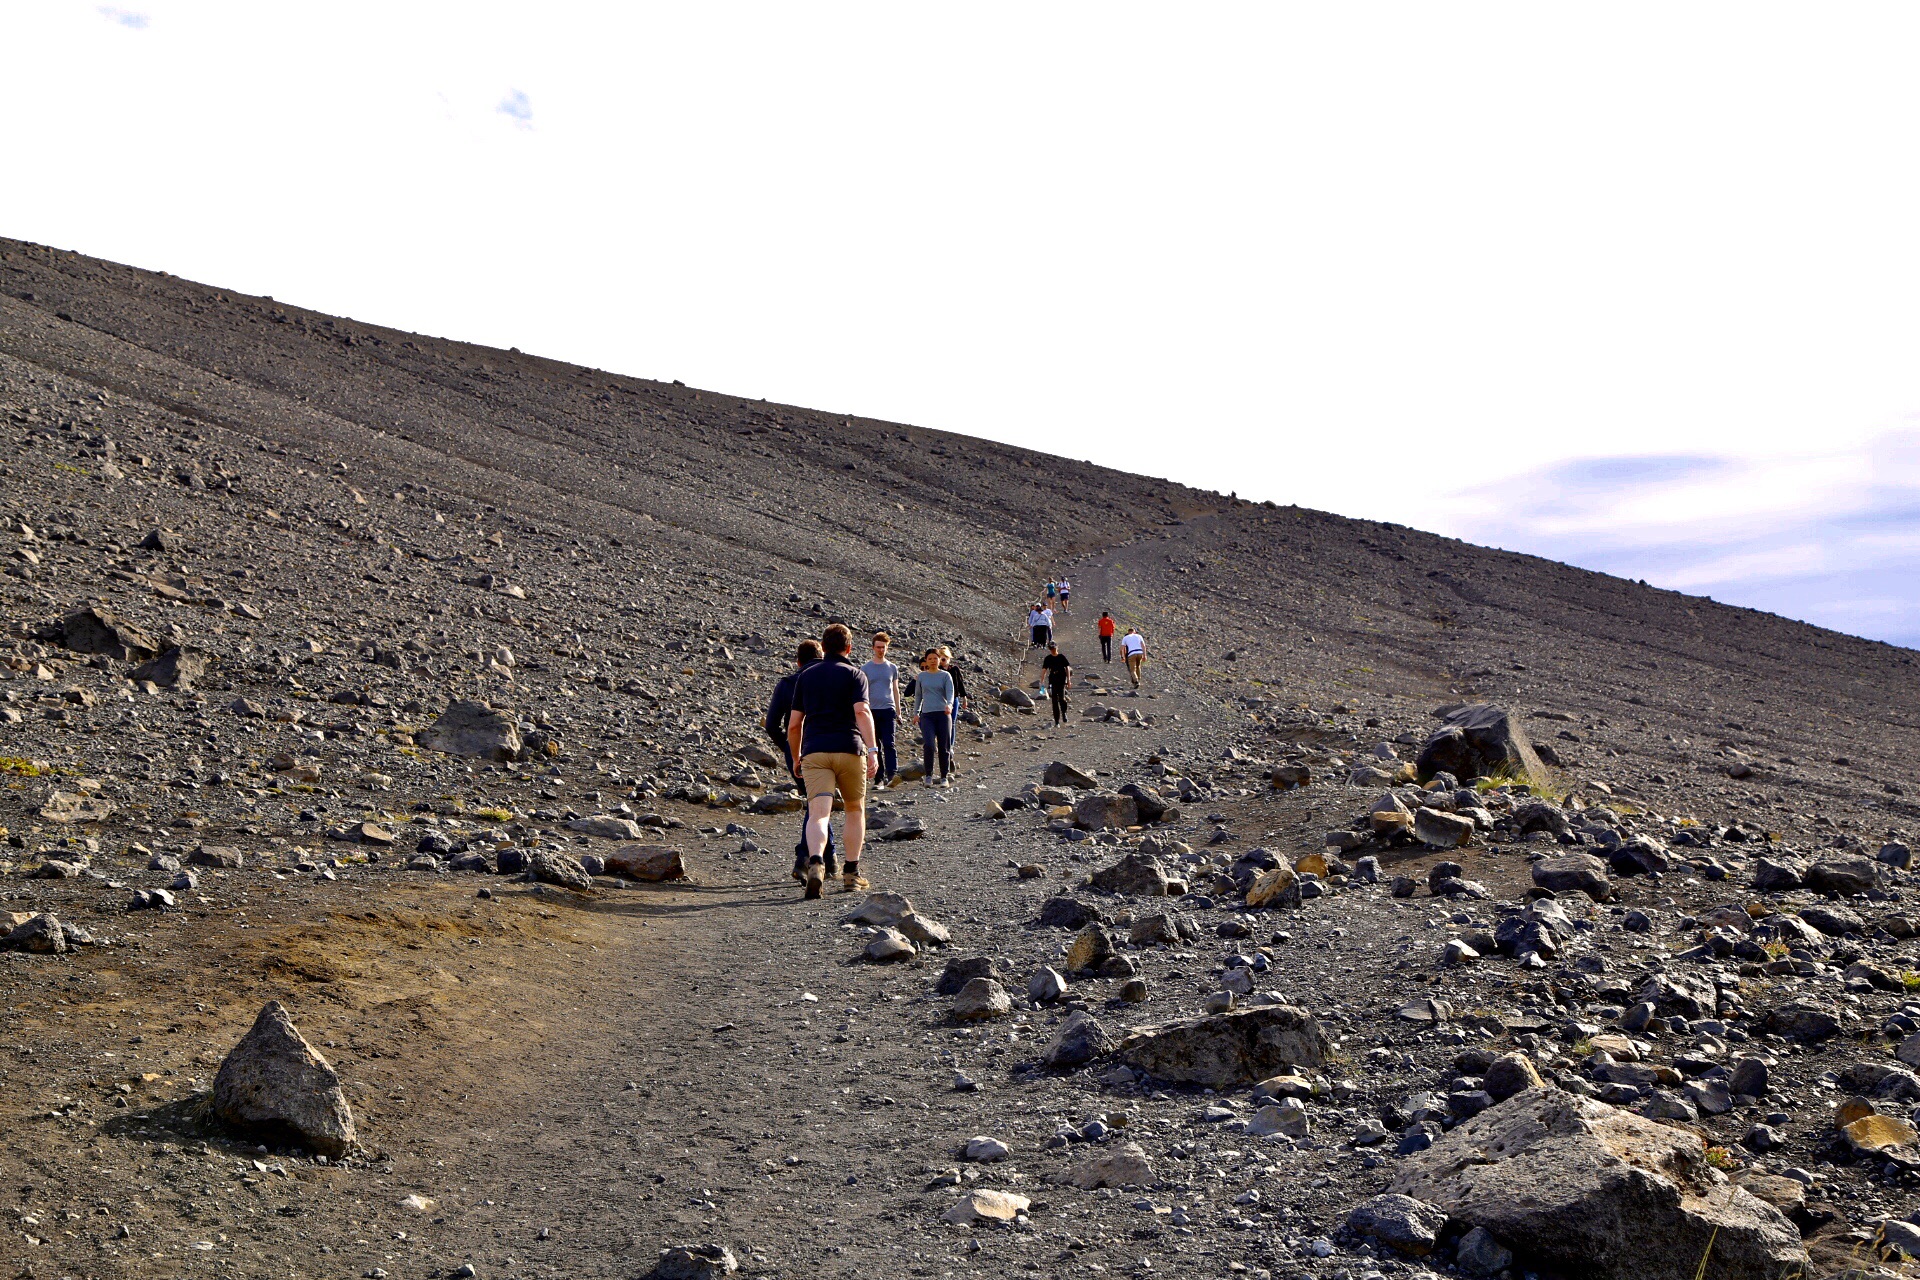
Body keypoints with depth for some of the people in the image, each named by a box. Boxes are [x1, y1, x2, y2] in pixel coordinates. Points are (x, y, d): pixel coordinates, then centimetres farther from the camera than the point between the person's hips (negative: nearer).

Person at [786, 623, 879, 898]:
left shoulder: (806, 676, 16)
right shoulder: (854, 674, 6)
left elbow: (793, 724, 15)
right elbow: (862, 711, -12)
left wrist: (797, 759, 26)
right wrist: (872, 750, -17)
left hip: (814, 751, 2)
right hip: (849, 750, -1)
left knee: (818, 813, -8)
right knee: (855, 809, 17)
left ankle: (816, 862, -34)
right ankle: (852, 873, 17)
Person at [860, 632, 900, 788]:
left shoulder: (892, 668, 11)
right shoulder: (865, 668, 7)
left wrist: (898, 712, 13)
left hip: (888, 710, 0)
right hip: (872, 710, 0)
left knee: (888, 744, -12)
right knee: (876, 746, 3)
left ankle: (892, 774, -18)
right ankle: (880, 777, 7)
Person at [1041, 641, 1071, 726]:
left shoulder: (1062, 657, 1)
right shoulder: (1048, 659, 6)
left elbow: (1067, 668, 3)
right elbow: (1044, 670, 6)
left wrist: (1068, 680, -3)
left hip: (1062, 681, -2)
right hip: (1052, 682, 2)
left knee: (1061, 698, -17)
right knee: (1054, 701, 0)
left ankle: (1064, 713, 14)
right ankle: (1057, 721, 6)